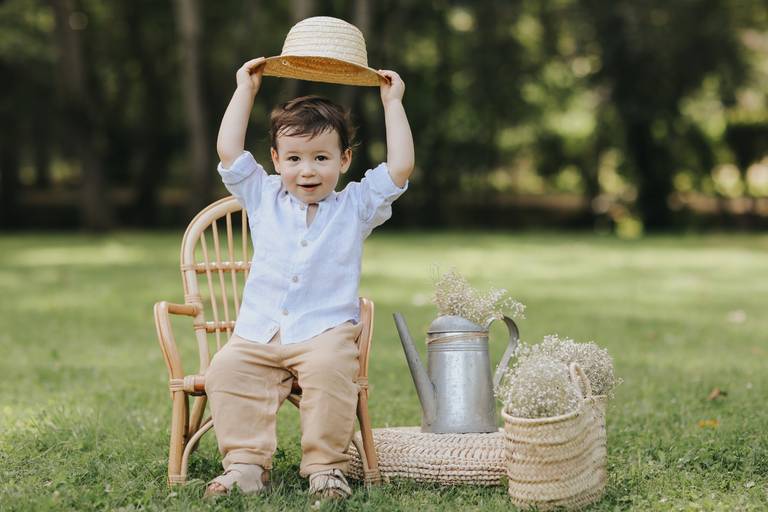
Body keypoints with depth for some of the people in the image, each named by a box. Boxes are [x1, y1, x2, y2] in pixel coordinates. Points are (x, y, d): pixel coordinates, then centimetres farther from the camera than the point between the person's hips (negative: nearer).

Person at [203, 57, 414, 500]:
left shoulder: (355, 206, 10)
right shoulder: (264, 198, 16)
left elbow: (401, 166, 0)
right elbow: (229, 151, 8)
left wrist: (392, 102, 5)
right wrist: (246, 89, 12)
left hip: (326, 330, -3)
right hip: (258, 333, 3)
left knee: (331, 369, -34)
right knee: (227, 370, -25)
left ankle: (327, 466, -26)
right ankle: (246, 463, -24)